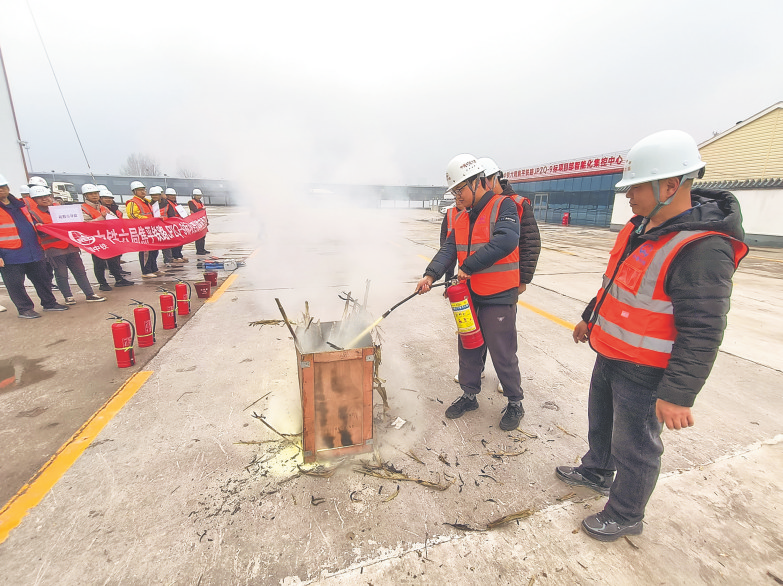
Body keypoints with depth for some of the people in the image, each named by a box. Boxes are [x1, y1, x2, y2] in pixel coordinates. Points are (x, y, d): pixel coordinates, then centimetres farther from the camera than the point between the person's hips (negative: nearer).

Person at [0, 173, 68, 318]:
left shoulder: (20, 205, 15)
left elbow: (32, 223, 30)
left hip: (33, 251, 6)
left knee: (42, 279, 12)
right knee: (15, 284, 3)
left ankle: (49, 303, 22)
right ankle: (25, 309, 12)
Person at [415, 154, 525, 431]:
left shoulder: (504, 206, -10)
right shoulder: (461, 219, 11)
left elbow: (506, 240, -27)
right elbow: (448, 249, 0)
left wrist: (468, 267, -25)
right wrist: (431, 274, -17)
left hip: (499, 297, -7)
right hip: (469, 296, 7)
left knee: (502, 354, 5)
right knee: (468, 348, 16)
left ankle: (515, 403, 28)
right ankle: (469, 395, 36)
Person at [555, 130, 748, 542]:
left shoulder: (702, 249, -25)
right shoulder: (641, 226, 3)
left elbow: (702, 333, -25)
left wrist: (678, 394, -24)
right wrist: (591, 318, 22)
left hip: (644, 372, -9)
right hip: (609, 353, 9)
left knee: (634, 447, 12)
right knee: (600, 420, 28)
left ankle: (625, 516, 36)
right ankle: (596, 472, 53)